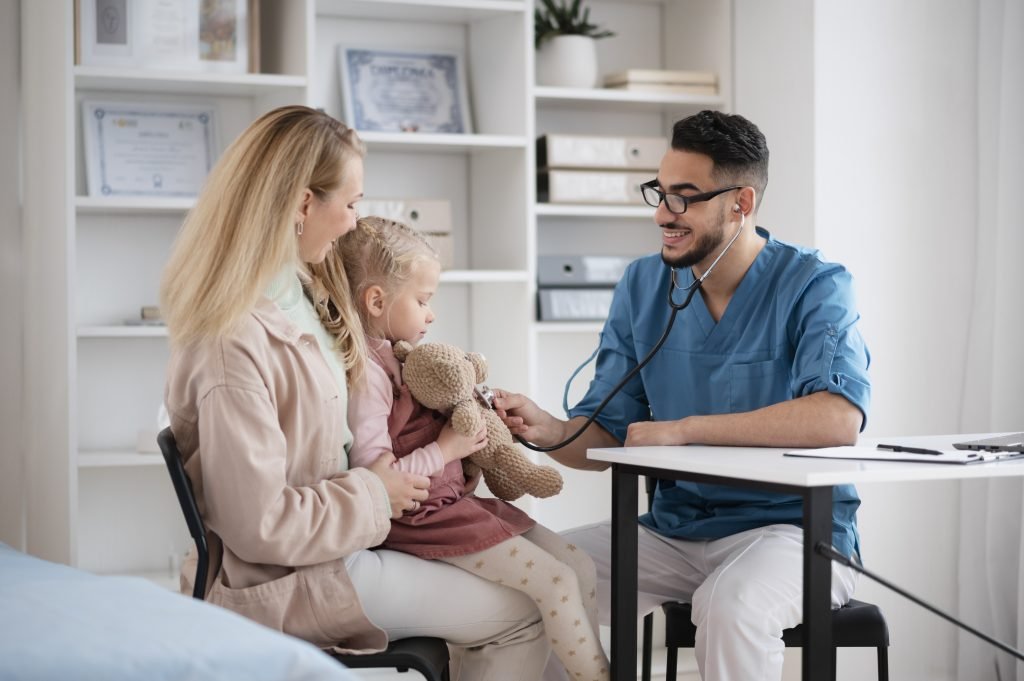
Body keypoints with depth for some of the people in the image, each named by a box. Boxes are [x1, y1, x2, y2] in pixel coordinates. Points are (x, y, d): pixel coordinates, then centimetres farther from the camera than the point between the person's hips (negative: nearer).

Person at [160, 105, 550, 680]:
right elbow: (257, 524, -25)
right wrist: (373, 495, -12)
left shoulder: (297, 298, 7)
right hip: (280, 583, -10)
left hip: (318, 540, 10)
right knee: (522, 620, -10)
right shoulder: (233, 343, -25)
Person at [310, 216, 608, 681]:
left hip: (452, 499, 10)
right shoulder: (366, 372, -18)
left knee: (582, 570, 4)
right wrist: (445, 450, -16)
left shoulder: (398, 357, 14)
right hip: (420, 518, -10)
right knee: (556, 583, -15)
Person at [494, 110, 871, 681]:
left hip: (793, 525, -5)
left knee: (730, 605, -36)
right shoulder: (642, 286, 5)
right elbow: (608, 436, 6)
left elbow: (838, 419, -29)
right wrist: (549, 430, -18)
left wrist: (683, 430, -25)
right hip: (674, 530, 5)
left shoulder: (815, 286, -11)